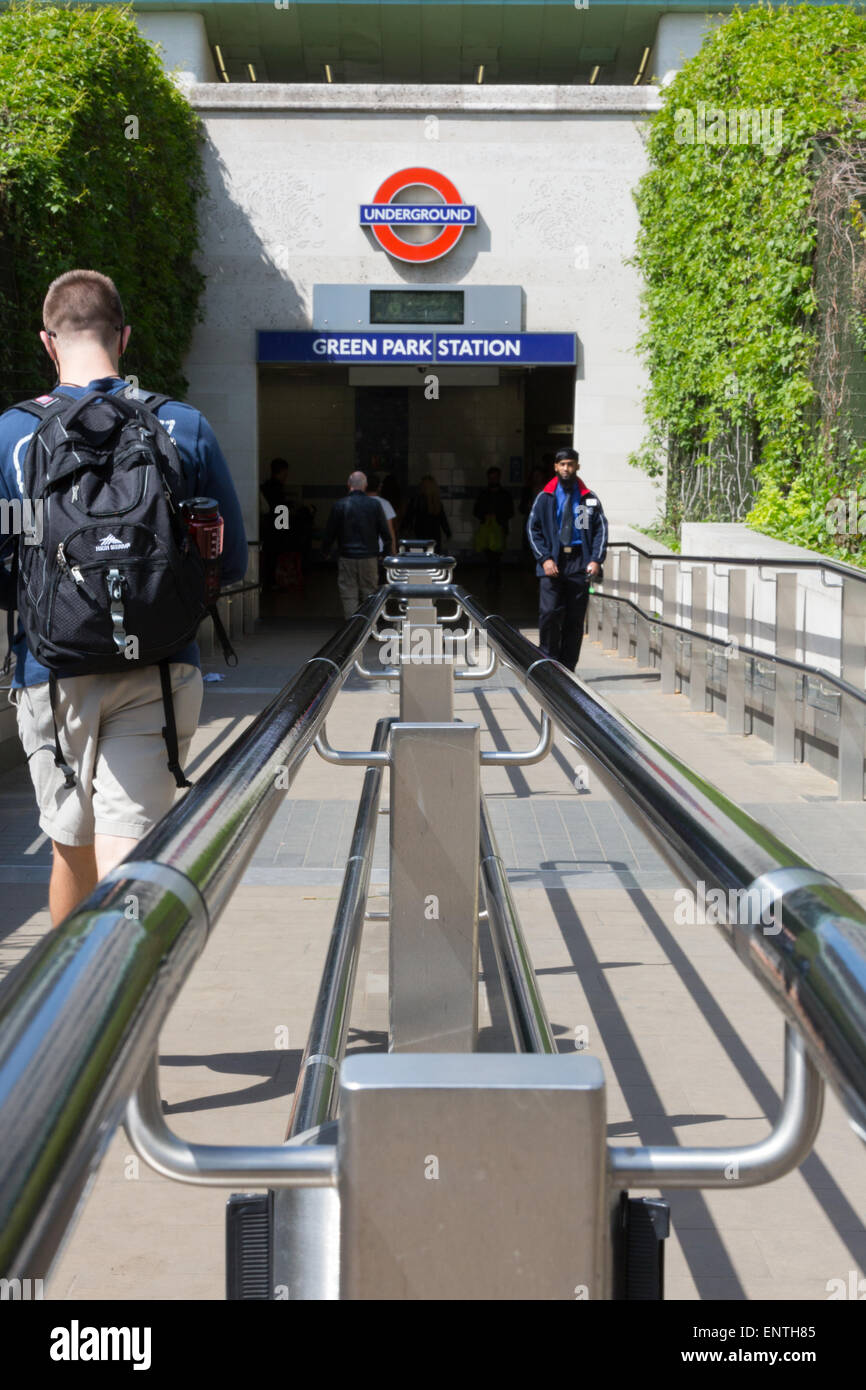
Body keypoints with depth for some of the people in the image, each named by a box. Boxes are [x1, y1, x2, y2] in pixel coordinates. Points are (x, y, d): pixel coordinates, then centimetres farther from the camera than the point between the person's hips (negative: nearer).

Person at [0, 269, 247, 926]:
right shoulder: (187, 428, 0)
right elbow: (231, 563, 4)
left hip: (55, 673, 1)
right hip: (158, 672, -1)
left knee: (71, 850, 18)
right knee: (125, 859, -2)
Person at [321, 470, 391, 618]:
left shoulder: (339, 506, -5)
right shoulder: (374, 505, -3)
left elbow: (329, 533, 1)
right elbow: (385, 532, 2)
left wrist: (325, 552, 17)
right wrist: (388, 551, 17)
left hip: (347, 558, -1)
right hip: (369, 557, 1)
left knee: (349, 596, 2)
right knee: (368, 594, 11)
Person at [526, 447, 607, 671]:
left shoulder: (589, 498, 9)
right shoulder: (545, 498, 8)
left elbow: (601, 529, 8)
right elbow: (533, 529, 6)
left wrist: (596, 560, -6)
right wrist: (545, 558, -8)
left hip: (580, 565, 1)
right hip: (552, 564, -1)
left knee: (575, 619, 1)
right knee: (549, 614, -12)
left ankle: (567, 668, 8)